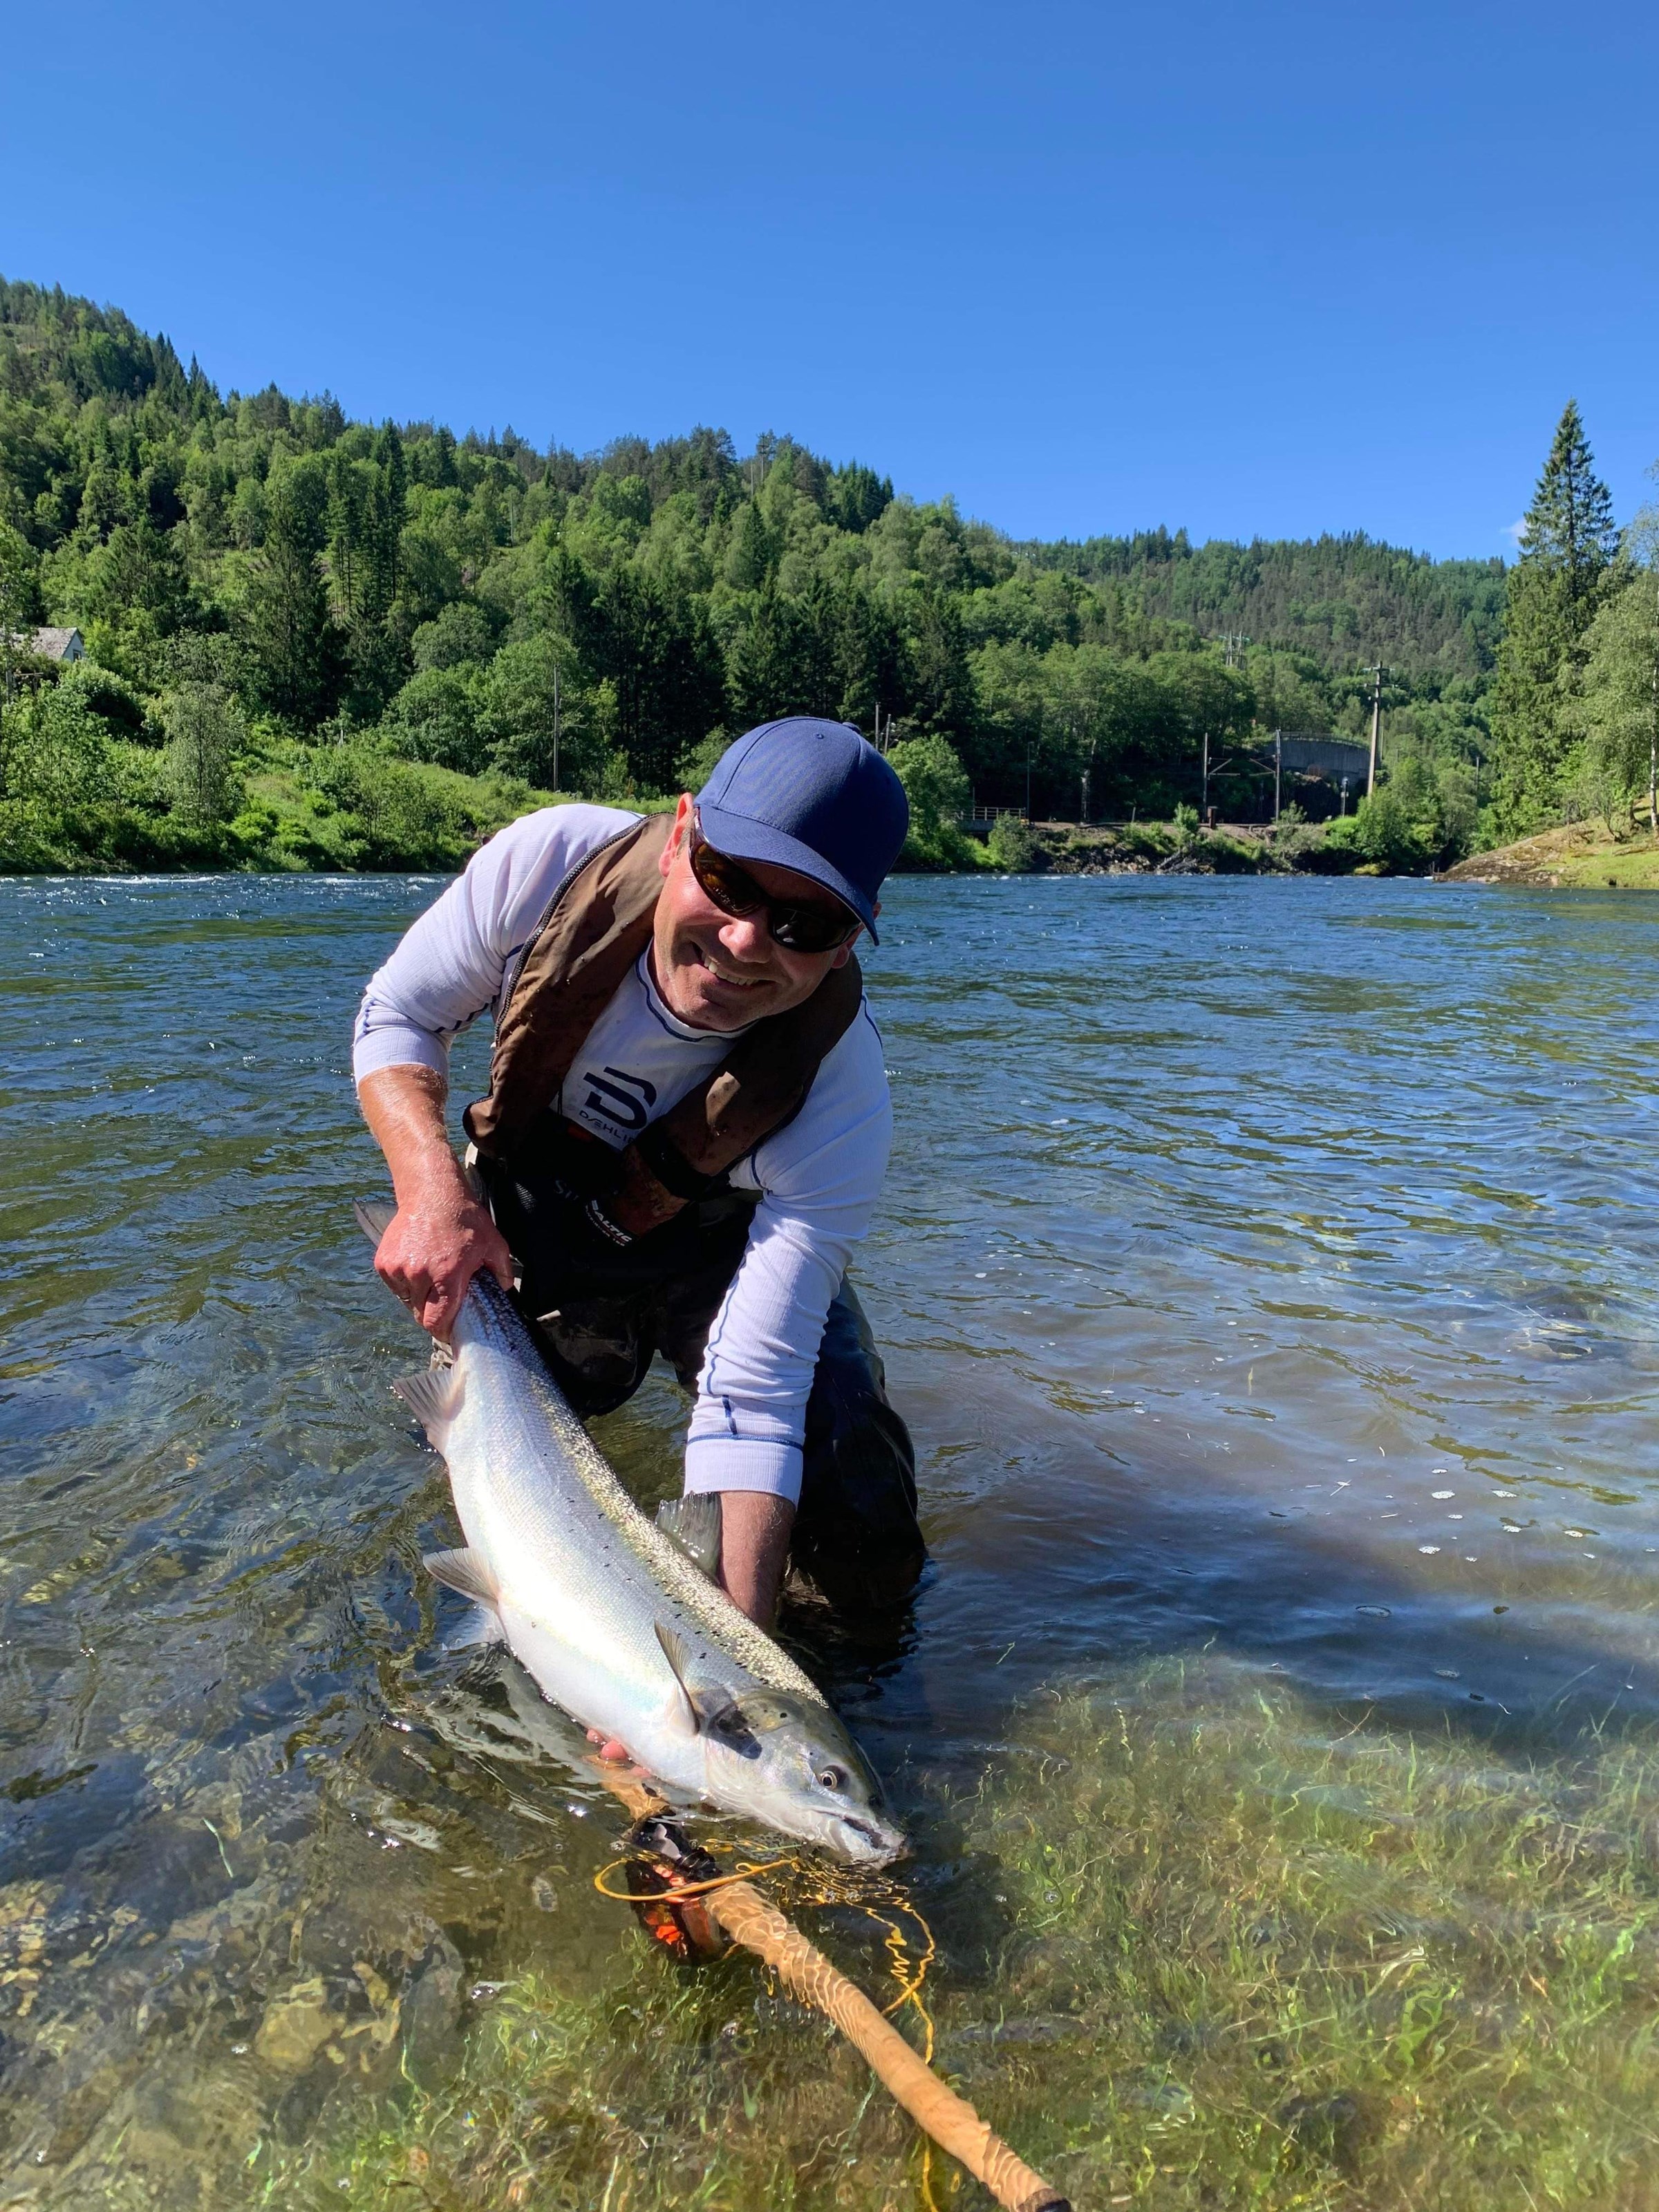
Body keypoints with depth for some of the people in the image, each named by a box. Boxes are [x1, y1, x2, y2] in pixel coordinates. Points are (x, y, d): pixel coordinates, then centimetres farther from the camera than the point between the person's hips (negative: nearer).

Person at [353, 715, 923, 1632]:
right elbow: (395, 1015, -14)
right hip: (520, 1239, 2)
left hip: (709, 1262, -2)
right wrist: (430, 1187, -32)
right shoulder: (551, 862, -31)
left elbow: (754, 1392, -33)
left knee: (865, 1568, -9)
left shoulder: (840, 1103, -36)